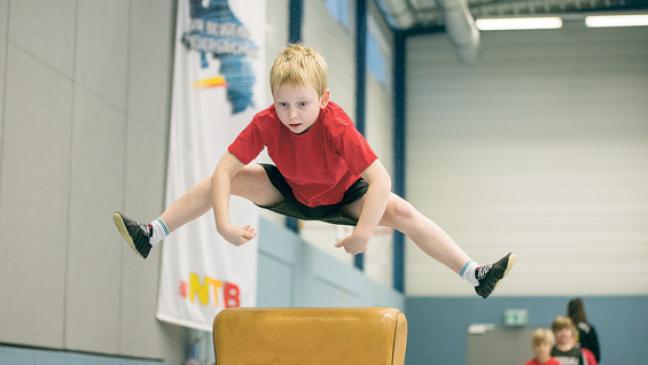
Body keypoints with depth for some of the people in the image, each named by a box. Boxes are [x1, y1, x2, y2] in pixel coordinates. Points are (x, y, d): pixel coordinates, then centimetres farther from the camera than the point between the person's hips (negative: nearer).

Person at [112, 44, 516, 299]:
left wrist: (362, 233, -48)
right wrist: (224, 224, -41)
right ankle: (151, 236, -2)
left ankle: (477, 275, -22)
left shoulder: (337, 125, -38)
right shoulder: (265, 123, -30)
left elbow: (380, 178, -42)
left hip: (342, 196, -3)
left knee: (402, 212, -24)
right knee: (220, 181, -13)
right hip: (291, 193, 3)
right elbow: (225, 169, -29)